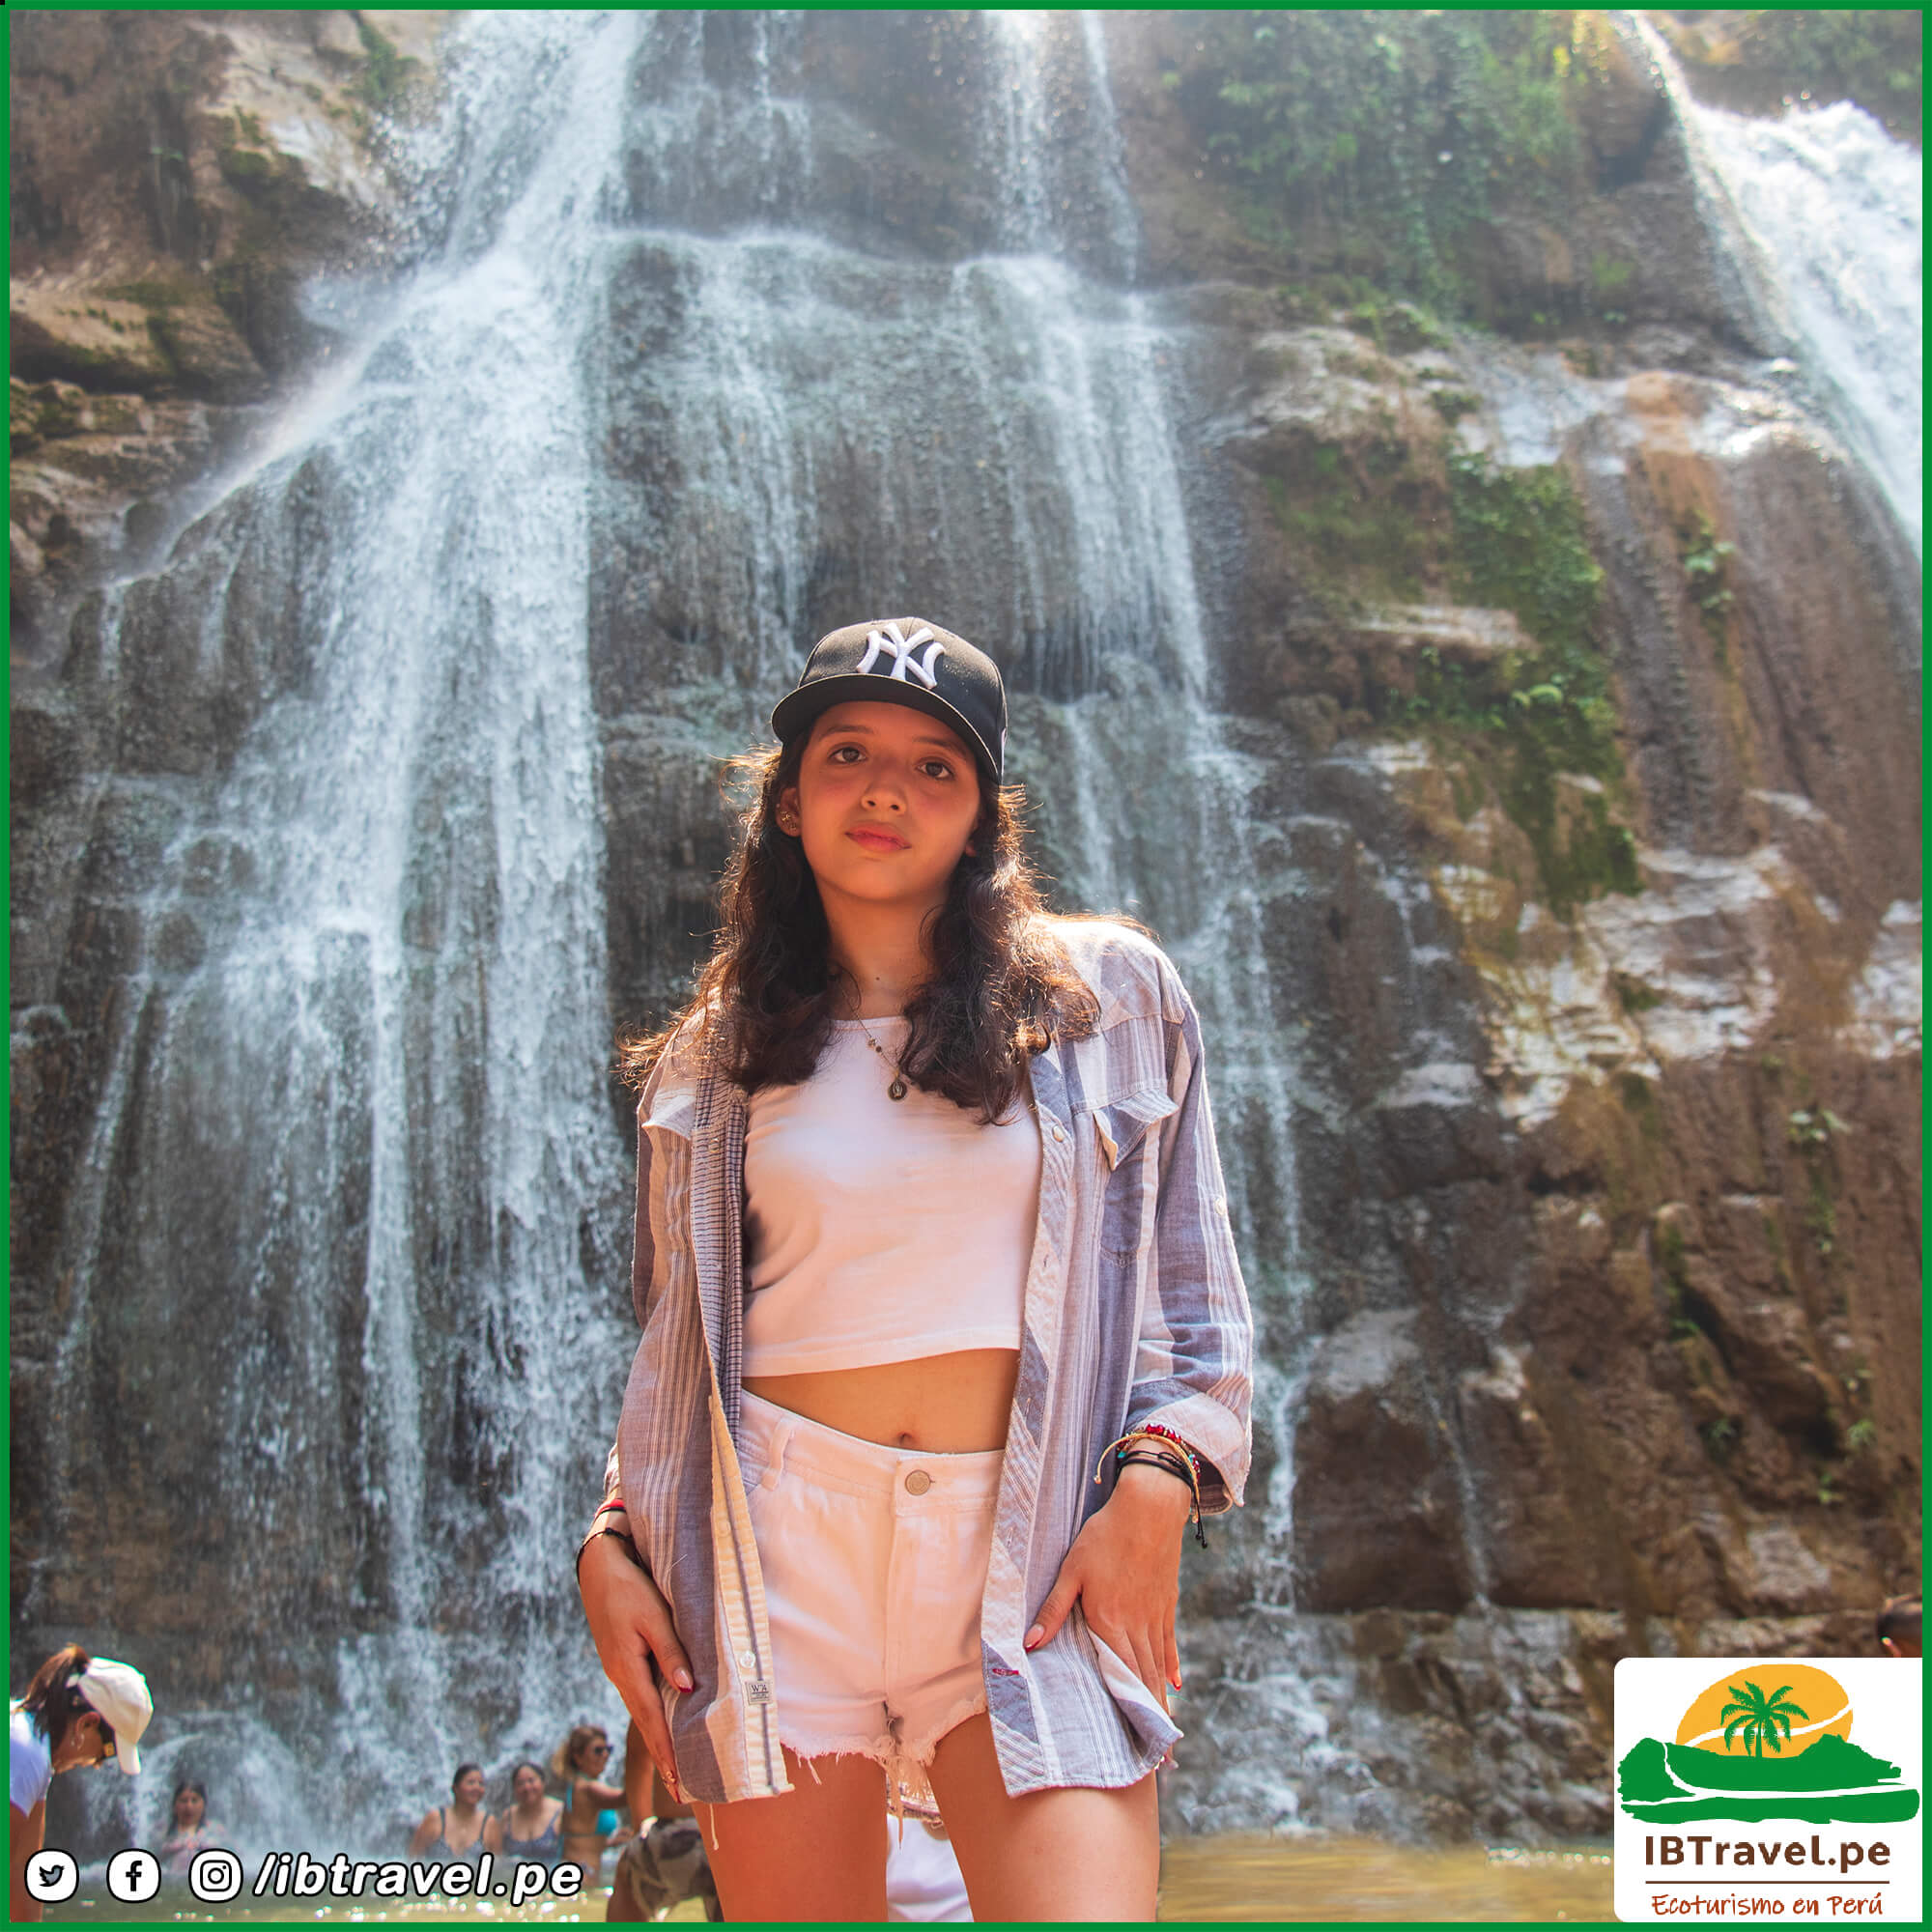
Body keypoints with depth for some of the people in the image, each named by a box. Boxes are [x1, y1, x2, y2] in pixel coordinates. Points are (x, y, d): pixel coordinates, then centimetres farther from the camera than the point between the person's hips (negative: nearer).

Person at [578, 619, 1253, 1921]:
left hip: (1033, 1563, -1)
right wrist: (615, 1540, 6)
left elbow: (1194, 1289, 7)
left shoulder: (1109, 995, 7)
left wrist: (1154, 1485, -7)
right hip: (779, 1551, 2)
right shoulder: (714, 1058, 12)